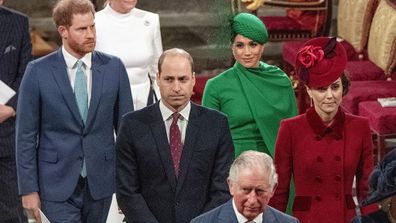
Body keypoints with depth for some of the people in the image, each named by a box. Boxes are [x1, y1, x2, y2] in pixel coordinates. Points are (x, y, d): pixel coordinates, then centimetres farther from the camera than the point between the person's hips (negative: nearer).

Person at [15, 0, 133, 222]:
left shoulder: (114, 68, 0)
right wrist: (28, 189, -5)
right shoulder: (38, 72, -6)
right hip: (58, 184, -3)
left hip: (100, 180, 3)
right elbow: (26, 135, -3)